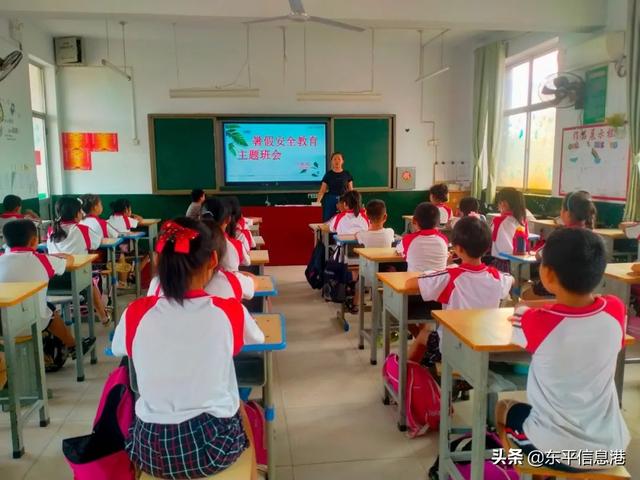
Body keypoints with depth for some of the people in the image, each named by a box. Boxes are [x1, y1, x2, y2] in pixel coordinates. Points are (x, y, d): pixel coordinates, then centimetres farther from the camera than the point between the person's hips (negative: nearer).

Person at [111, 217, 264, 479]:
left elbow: (117, 349, 12)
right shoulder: (229, 311, -16)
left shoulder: (136, 313, -12)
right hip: (214, 447, -2)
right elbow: (257, 338, 9)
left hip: (150, 449, 2)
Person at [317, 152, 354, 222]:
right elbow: (322, 191, 0)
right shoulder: (328, 174, 2)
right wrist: (318, 202, -14)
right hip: (330, 201, 0)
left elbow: (350, 190, 8)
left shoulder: (347, 174, 5)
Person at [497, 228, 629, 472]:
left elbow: (518, 318, -1)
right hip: (610, 447, 4)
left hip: (555, 450, -4)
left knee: (505, 408, 24)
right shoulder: (615, 311, -16)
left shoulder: (537, 322, -26)